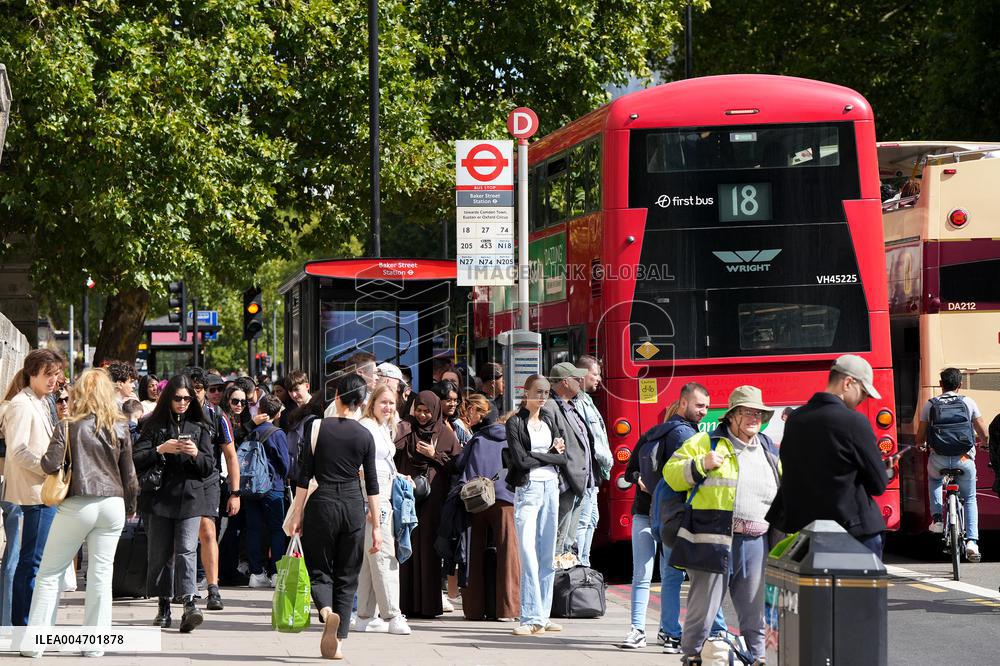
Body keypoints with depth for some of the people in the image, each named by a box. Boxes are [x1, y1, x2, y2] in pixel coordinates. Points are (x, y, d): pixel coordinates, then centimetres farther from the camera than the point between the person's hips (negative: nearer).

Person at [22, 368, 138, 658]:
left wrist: (44, 458, 11)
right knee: (100, 574, 6)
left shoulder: (68, 426, -5)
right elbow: (128, 473, 8)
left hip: (77, 504, -3)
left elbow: (50, 464, -12)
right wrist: (130, 506, 21)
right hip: (112, 505, 3)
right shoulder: (120, 428, 4)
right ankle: (95, 643, 6)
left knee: (49, 573, 6)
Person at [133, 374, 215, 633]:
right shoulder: (154, 426, 5)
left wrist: (196, 454, -12)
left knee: (186, 550, -14)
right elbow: (136, 461, -3)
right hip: (159, 497, 1)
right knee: (161, 553, 4)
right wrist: (160, 450, -17)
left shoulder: (199, 428, 9)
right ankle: (164, 607, 13)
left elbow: (209, 468, 8)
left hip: (189, 497, -1)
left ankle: (189, 605, -24)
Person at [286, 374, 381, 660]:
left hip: (322, 504, -1)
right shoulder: (365, 435, 0)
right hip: (353, 506, 1)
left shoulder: (318, 428, -3)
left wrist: (297, 513, 4)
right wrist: (376, 525, 8)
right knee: (347, 575, 10)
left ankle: (327, 611, -23)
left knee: (319, 569, 8)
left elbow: (304, 475, -2)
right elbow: (372, 483, 3)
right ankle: (337, 641, 6)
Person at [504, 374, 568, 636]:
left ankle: (542, 616, 11)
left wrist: (536, 457, -6)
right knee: (528, 554, -12)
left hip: (551, 487, 6)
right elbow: (520, 459, -12)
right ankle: (532, 618, -14)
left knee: (547, 555, 7)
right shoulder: (515, 423, -2)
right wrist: (550, 456, -2)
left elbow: (562, 457, 7)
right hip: (527, 489, -6)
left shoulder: (549, 420, 15)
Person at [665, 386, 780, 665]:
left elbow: (784, 493, 31)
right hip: (713, 542, -5)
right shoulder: (705, 442, 3)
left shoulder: (769, 451, 20)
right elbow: (672, 474, -1)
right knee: (704, 606, -1)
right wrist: (702, 464, -14)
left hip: (755, 545, 5)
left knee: (754, 610, 8)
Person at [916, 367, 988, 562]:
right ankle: (971, 540, 0)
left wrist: (922, 445, 33)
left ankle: (937, 517, 16)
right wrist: (985, 444, 33)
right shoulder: (968, 403, 5)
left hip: (939, 460, 0)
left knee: (934, 479, 36)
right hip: (964, 459, 0)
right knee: (970, 500, 19)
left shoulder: (929, 405, 5)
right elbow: (984, 435, 9)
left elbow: (920, 439, 9)